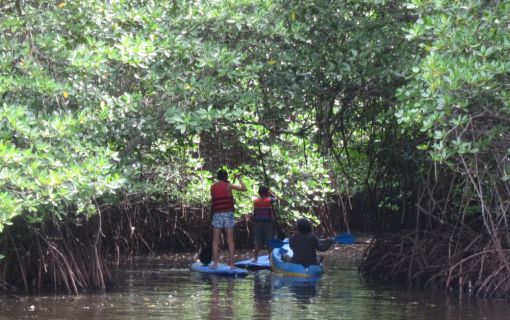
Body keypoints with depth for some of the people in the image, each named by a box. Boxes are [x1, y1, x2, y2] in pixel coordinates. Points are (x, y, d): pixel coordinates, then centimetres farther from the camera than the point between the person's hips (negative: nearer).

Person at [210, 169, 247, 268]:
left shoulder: (213, 187, 7)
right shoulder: (228, 186, -1)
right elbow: (244, 189, 2)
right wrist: (239, 179, 15)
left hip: (217, 214, 1)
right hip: (228, 214, -1)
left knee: (216, 240, 3)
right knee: (230, 240, 0)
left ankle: (215, 263, -5)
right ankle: (231, 263, -3)